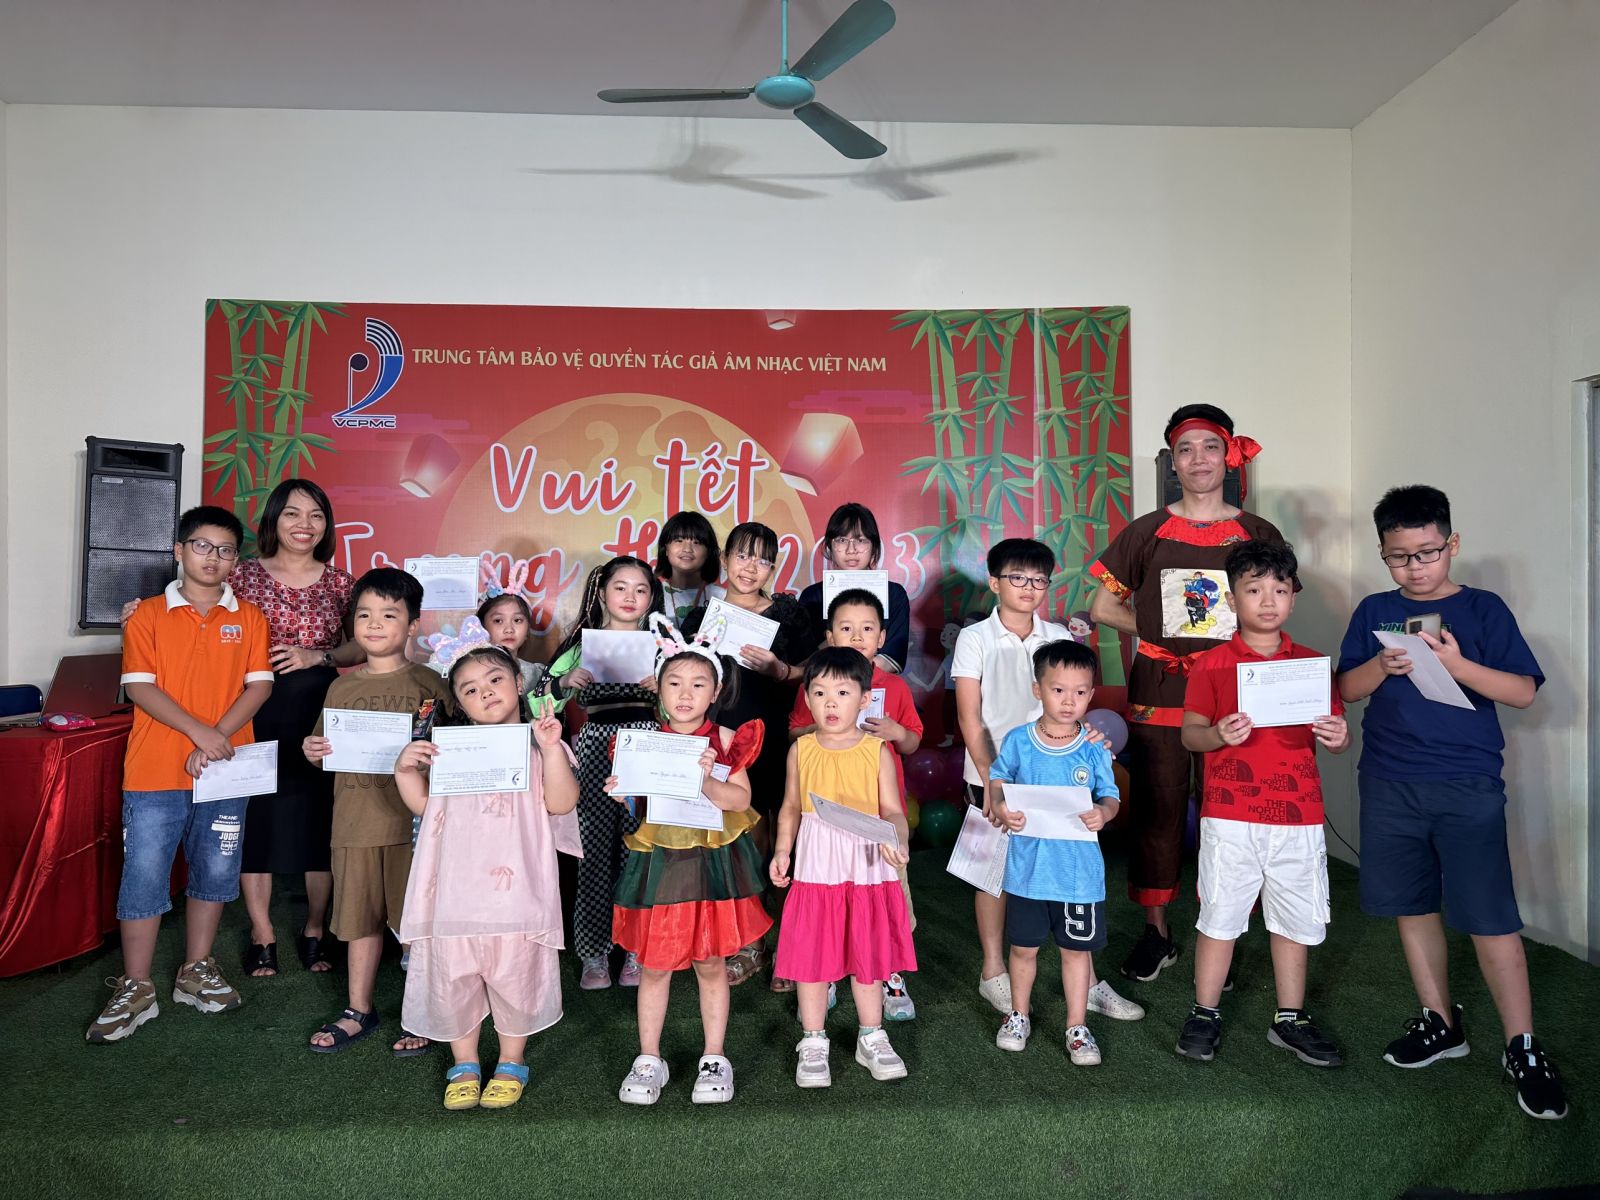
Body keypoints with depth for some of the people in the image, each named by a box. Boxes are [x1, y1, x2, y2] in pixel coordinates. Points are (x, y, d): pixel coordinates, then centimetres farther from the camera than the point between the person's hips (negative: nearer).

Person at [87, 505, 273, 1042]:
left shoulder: (249, 617, 7)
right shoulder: (148, 614, 2)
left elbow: (260, 684, 0)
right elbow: (139, 686, -6)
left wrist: (220, 736, -14)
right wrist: (199, 732, -17)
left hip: (224, 770, 2)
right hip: (156, 772, -2)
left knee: (214, 872, 10)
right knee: (144, 873, 1)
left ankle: (196, 972, 26)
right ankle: (135, 989, 13)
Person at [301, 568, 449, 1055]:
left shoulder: (427, 683, -3)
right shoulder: (342, 687, 10)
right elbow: (324, 748, 17)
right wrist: (311, 750, -4)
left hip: (410, 820, -4)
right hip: (354, 822, 4)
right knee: (360, 919, 16)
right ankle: (358, 1010, 33)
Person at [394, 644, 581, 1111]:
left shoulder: (536, 748, 0)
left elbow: (562, 803, -12)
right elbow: (422, 803, 15)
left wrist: (551, 748, -21)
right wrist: (404, 769, -1)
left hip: (515, 891, -3)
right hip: (456, 890, 3)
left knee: (514, 976, 8)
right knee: (452, 979, 11)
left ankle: (511, 1063, 30)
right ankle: (464, 1066, 31)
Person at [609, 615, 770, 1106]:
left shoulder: (726, 742, -2)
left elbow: (741, 799, -11)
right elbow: (636, 805, 4)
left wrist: (707, 782, -27)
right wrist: (621, 794, -17)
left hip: (713, 860, -1)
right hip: (658, 859, 1)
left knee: (711, 964, 9)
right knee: (653, 964, 9)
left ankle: (714, 1059, 25)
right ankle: (648, 1059, 25)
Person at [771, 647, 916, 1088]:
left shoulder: (877, 751, -5)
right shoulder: (801, 750, 0)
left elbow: (892, 810, -7)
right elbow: (791, 808, 9)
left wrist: (897, 840, -26)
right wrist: (782, 851, 0)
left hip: (866, 868, 0)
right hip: (815, 869, 1)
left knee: (868, 954, 13)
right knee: (811, 955, 8)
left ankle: (871, 1038, 31)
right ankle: (813, 1042, 25)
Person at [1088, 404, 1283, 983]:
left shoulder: (1259, 535, 5)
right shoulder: (1146, 532, 4)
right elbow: (1102, 608, 7)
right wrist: (1162, 630, -3)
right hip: (1158, 695, 0)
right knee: (1156, 811, 5)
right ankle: (1156, 933, 19)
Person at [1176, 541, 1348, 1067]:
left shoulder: (1311, 663, 7)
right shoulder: (1212, 664, -2)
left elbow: (1334, 732, 11)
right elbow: (1189, 733, -5)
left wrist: (1337, 737, -12)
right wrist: (1218, 735, -25)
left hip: (1298, 813, 3)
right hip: (1230, 814, -3)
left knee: (1296, 919, 13)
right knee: (1219, 915, 6)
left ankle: (1290, 1020, 30)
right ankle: (1205, 1014, 22)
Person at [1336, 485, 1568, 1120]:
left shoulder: (1483, 609, 0)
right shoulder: (1374, 611, 7)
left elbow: (1524, 691, -4)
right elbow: (1347, 688, 5)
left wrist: (1459, 665, -19)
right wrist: (1383, 666, -14)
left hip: (1468, 787, -3)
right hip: (1389, 785, 3)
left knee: (1490, 917, -2)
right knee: (1413, 906, 11)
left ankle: (1522, 1047, 13)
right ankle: (1440, 1023, 27)